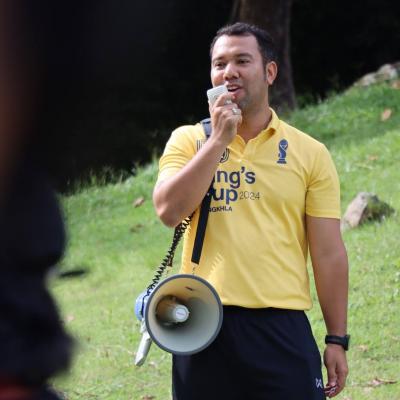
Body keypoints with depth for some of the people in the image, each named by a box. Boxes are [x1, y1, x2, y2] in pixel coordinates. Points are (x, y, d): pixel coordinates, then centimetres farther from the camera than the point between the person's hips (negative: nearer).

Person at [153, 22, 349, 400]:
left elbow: (328, 252, 5)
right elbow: (168, 210, -9)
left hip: (281, 326, -1)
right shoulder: (188, 140, 9)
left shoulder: (309, 153, 6)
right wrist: (219, 139, -9)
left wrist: (337, 339, 1)